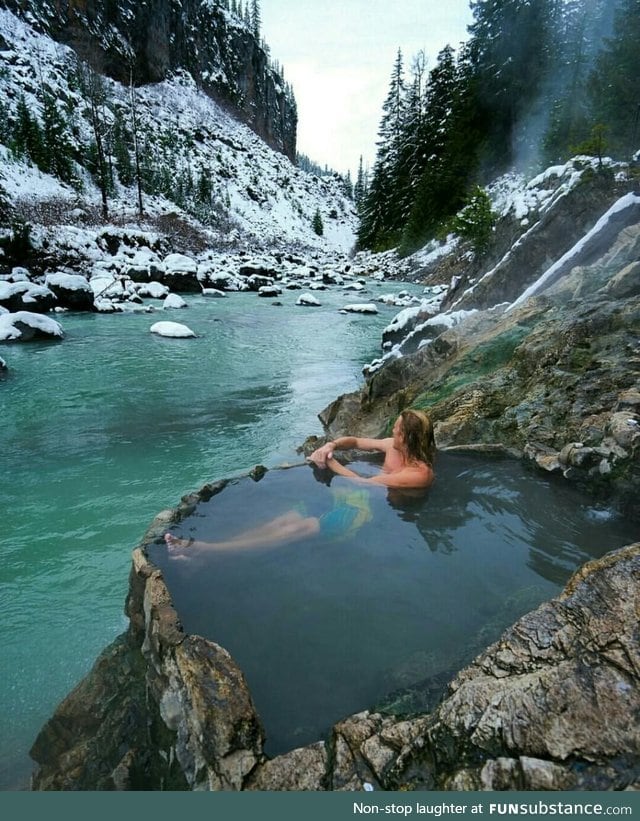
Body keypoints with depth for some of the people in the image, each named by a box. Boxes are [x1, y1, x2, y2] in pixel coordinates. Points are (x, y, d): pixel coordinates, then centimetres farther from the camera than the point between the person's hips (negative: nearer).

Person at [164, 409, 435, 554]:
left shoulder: (420, 473, -17)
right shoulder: (394, 445, 8)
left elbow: (362, 482, -15)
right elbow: (354, 441, 18)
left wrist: (330, 463, -8)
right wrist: (330, 446, -4)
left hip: (368, 513, -7)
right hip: (350, 497, 8)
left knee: (300, 528, -23)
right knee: (288, 518, -12)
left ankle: (207, 551, -27)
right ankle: (205, 547, -20)